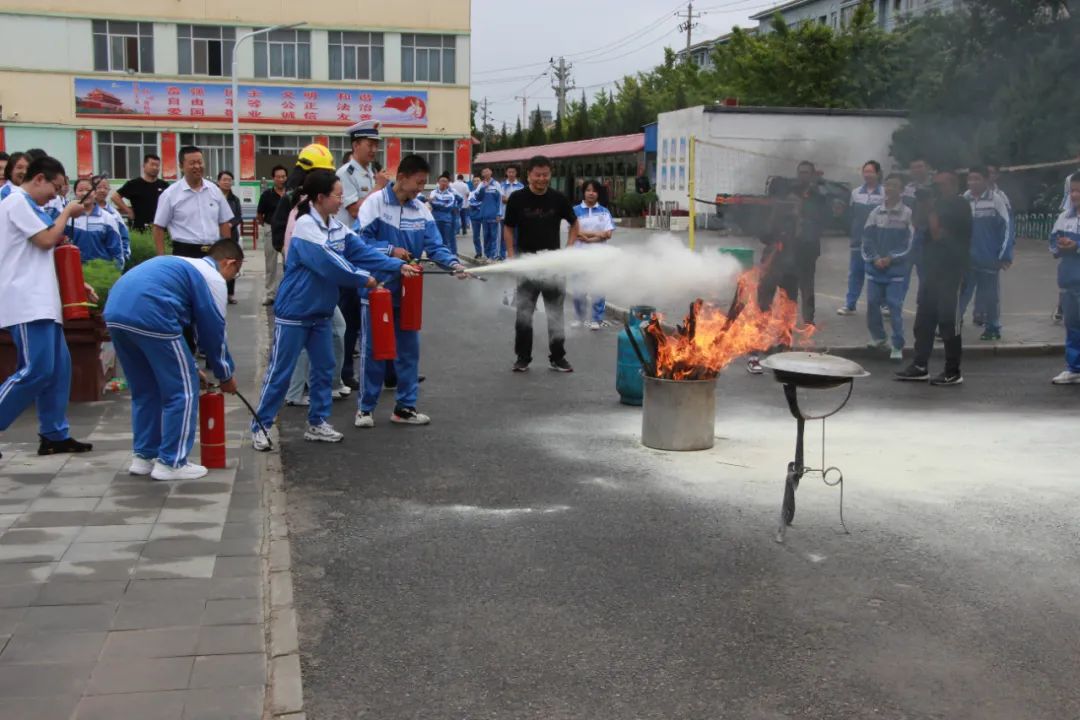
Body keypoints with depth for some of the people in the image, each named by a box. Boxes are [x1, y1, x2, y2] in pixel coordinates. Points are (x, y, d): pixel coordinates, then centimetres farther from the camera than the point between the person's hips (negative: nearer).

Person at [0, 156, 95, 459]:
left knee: (58, 368, 7)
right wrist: (66, 213, 2)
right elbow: (46, 240, -13)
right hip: (26, 303, -10)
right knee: (37, 370, -15)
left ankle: (54, 435, 11)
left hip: (41, 302, 10)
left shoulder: (27, 205, 22)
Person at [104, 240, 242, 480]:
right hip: (150, 316, -9)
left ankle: (143, 456, 27)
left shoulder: (183, 265, 33)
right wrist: (226, 375, 22)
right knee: (183, 390, 4)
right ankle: (171, 463, 8)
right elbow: (214, 331, 8)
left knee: (145, 390, 22)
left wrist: (189, 367, 40)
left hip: (115, 312, 9)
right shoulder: (213, 278, 7)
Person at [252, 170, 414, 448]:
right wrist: (364, 279, -21)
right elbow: (329, 263, -28)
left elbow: (363, 251, -2)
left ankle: (317, 423, 24)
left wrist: (398, 266, -12)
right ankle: (260, 427, 9)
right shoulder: (305, 226, -20)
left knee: (324, 367, 12)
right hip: (293, 313, -8)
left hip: (320, 312, 8)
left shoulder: (337, 227, 4)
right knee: (280, 371, -1)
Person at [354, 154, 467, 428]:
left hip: (408, 290, 4)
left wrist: (454, 263, -21)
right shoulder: (375, 202, -10)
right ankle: (365, 407, 16)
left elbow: (435, 245, -3)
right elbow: (360, 240, -14)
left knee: (409, 348, 9)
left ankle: (405, 407, 20)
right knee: (374, 348, 3)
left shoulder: (421, 210, 2)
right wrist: (390, 251, -22)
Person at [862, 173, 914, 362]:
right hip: (874, 267, 3)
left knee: (895, 306, -6)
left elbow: (909, 242, -5)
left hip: (896, 268, -3)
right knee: (872, 304, 7)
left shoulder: (907, 214, -3)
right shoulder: (876, 213, 5)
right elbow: (867, 239, 4)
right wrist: (874, 258, -9)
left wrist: (891, 258, -13)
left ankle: (898, 346, -1)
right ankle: (878, 337, 27)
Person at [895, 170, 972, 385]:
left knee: (948, 323, -5)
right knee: (924, 319, 10)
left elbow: (938, 234, -18)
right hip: (932, 269, 9)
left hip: (950, 272, -9)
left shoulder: (959, 207, -9)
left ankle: (953, 372, 1)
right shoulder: (939, 205, 18)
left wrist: (933, 213, -9)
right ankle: (920, 366, 16)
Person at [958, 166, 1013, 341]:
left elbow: (1007, 227, -6)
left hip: (989, 258, -3)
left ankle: (993, 327, 21)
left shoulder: (996, 200, -6)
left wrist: (1005, 255, -9)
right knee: (960, 293, 4)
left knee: (990, 294, 8)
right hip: (966, 258, 3)